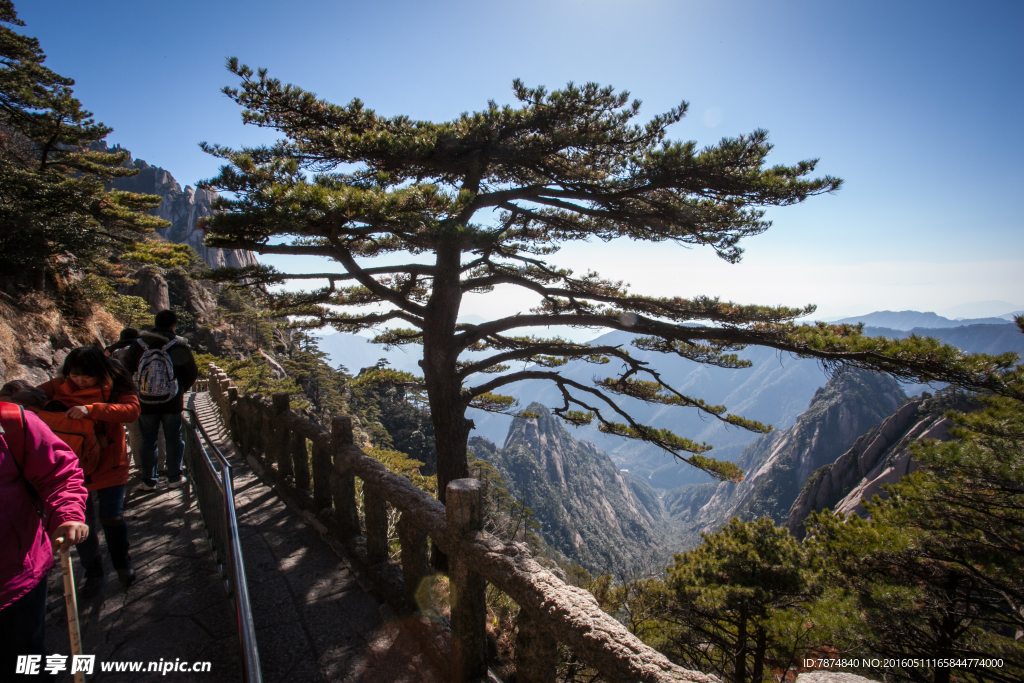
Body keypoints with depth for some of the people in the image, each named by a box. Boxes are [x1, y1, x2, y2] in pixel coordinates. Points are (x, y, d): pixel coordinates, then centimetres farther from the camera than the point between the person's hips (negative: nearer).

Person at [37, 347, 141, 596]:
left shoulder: (115, 386, -12)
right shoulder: (60, 386, -4)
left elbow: (132, 410, -26)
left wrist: (91, 409, -36)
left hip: (109, 465, -2)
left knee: (112, 517, 5)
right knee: (82, 521, 9)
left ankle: (122, 565, 30)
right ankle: (93, 574, 28)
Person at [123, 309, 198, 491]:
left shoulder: (138, 344, -2)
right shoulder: (179, 346, -8)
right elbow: (192, 373, -4)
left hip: (146, 403, 2)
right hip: (172, 403, -2)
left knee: (148, 441, 13)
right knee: (173, 440, 10)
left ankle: (148, 481, 19)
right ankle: (174, 478, 16)